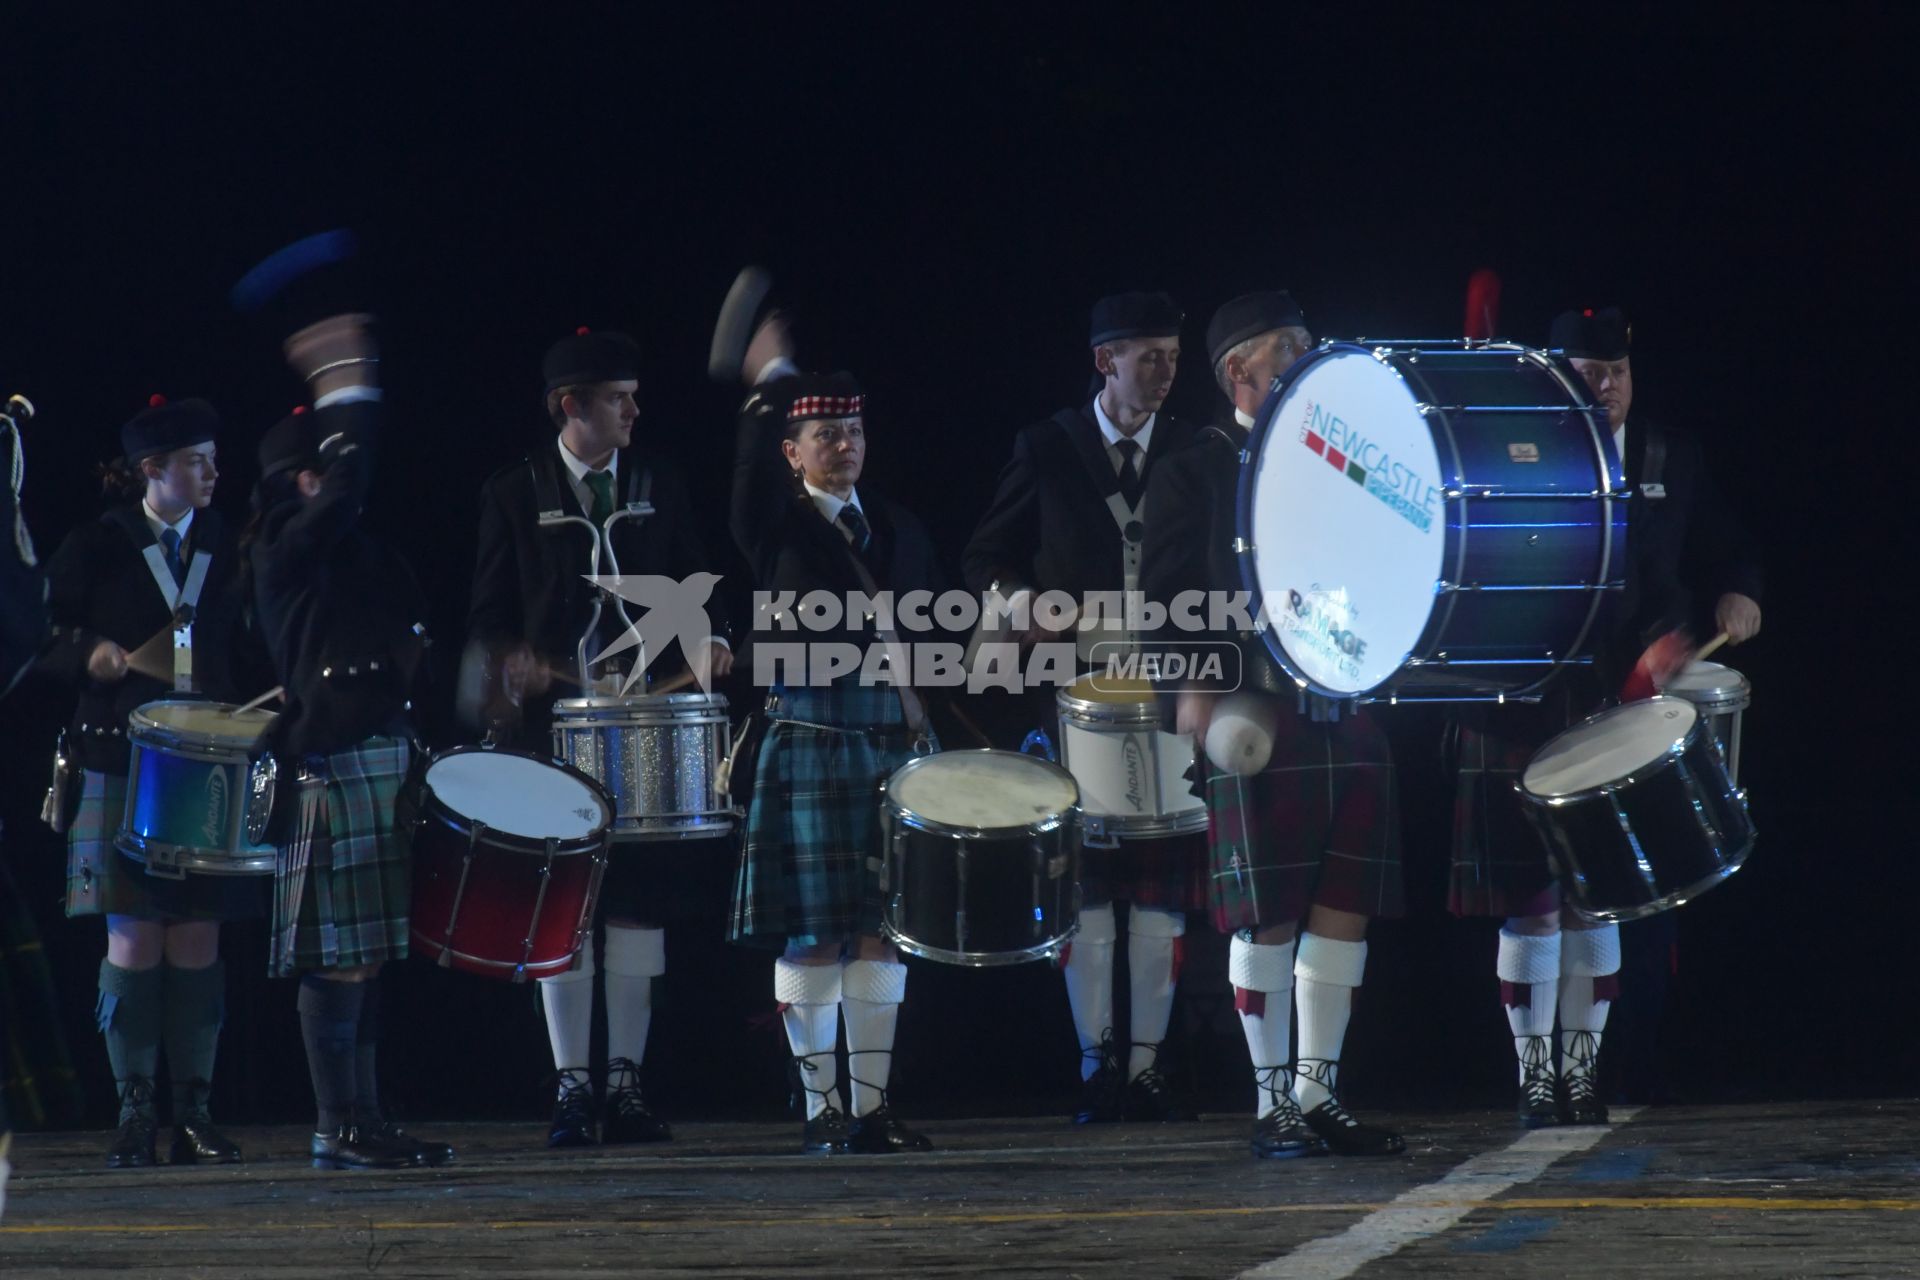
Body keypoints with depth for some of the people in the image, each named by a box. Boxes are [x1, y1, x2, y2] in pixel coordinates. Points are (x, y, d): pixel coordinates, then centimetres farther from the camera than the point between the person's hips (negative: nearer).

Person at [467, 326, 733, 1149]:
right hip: (551, 719, -2)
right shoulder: (514, 494, 4)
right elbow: (489, 616, 4)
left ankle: (626, 1083, 5)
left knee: (638, 902, 0)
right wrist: (509, 662, -17)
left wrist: (706, 641, -10)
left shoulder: (659, 485, 10)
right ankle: (571, 1086, 2)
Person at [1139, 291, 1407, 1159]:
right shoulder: (1196, 472, 3)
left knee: (1345, 903, 3)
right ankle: (1273, 1101, 2)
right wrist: (1195, 686, -16)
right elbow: (1170, 590, -4)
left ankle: (1319, 1091, 11)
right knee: (1268, 915, -4)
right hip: (1255, 714, -5)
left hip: (1350, 708, 5)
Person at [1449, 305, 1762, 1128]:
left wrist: (1736, 596, -5)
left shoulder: (1671, 459, 11)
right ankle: (1534, 1075, 5)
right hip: (1523, 716, -3)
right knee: (1530, 901, -2)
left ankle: (1581, 1067, 15)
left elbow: (1722, 550, 16)